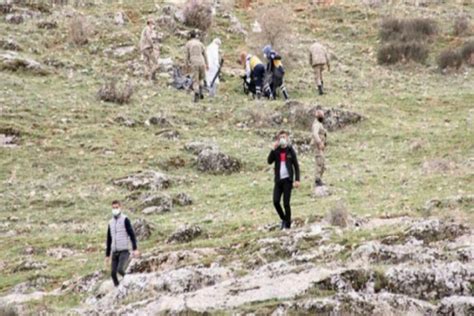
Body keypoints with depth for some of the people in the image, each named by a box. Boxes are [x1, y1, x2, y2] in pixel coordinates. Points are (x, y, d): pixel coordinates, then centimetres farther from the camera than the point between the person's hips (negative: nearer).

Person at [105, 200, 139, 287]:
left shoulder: (125, 220, -3)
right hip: (114, 252, 6)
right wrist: (107, 255, 18)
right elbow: (109, 240, 20)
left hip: (124, 251, -6)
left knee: (120, 270, -23)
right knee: (113, 274, -4)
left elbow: (132, 234, -8)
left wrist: (135, 249, -17)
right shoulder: (110, 222, 15)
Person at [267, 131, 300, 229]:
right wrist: (273, 149, -17)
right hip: (278, 180, 3)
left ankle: (287, 224, 6)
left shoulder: (290, 150, 1)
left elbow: (296, 166, 1)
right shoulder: (276, 151, 7)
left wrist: (297, 180, -7)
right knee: (276, 201, -6)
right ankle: (283, 219, 17)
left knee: (286, 203, -4)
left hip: (287, 179, -3)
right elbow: (270, 161, -8)